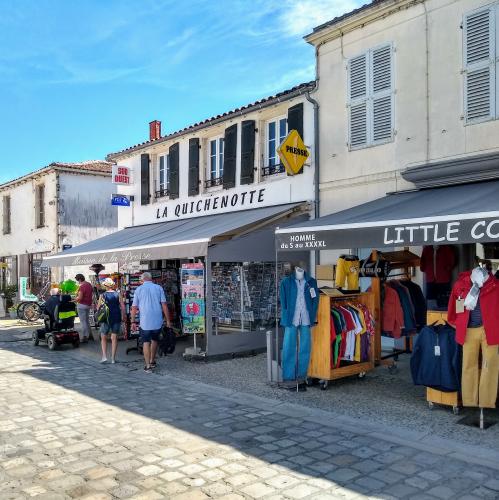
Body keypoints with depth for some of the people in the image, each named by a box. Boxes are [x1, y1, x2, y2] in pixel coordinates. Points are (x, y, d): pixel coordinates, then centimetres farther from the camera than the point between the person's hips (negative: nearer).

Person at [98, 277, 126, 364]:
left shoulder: (103, 295, -5)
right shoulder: (118, 295, -1)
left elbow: (98, 307, -4)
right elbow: (122, 306, -4)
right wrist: (123, 317, 5)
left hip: (106, 318, -1)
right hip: (116, 318, 1)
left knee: (103, 338, 13)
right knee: (114, 338, 8)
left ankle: (104, 356, 3)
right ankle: (113, 358, 9)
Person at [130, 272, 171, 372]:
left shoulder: (139, 289, 3)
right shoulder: (158, 288, 2)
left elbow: (134, 307, 2)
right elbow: (164, 305, -2)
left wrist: (133, 322, 8)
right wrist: (168, 320, 2)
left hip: (145, 321, -1)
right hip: (157, 321, 1)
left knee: (146, 342, 4)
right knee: (154, 340, 20)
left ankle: (148, 365, 0)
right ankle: (152, 361, 30)